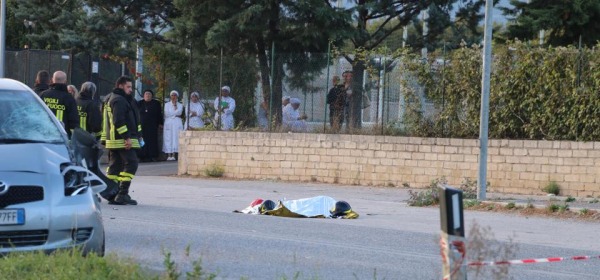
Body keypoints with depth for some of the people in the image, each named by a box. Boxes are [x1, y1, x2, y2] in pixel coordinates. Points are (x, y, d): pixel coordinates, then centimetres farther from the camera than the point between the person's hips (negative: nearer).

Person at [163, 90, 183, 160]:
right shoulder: (167, 104, 13)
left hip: (177, 123, 0)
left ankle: (173, 155, -9)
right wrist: (175, 114, -2)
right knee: (168, 138, -7)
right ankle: (169, 155, -9)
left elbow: (179, 112, -4)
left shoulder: (180, 105, 14)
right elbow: (166, 113, -1)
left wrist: (175, 106, 1)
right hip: (168, 123, 0)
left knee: (176, 138, -7)